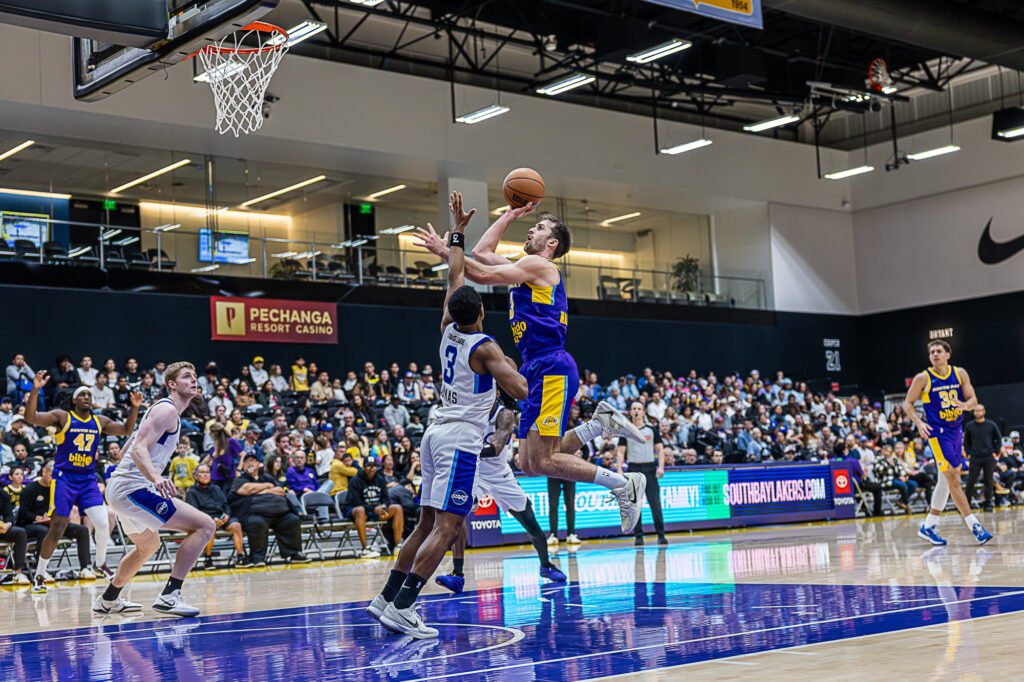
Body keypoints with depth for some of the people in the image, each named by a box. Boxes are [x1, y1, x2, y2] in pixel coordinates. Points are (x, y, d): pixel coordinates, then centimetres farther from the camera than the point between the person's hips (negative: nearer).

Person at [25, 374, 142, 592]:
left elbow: (126, 430, 15)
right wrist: (35, 390, -28)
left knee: (103, 523, -9)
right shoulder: (62, 417, -4)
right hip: (64, 478, -4)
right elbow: (30, 417, -15)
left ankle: (99, 565, 17)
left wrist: (135, 408, 0)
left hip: (88, 479, 4)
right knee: (57, 530, -6)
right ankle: (39, 576, 9)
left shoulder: (100, 422, 9)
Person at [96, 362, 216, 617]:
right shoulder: (167, 409, -9)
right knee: (204, 525, -17)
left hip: (120, 488, 11)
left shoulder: (161, 409, 21)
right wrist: (156, 478, -39)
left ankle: (108, 599, 46)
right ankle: (170, 596, -23)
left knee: (148, 545, 34)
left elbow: (125, 451, 28)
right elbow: (139, 449, -23)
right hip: (134, 489, -11)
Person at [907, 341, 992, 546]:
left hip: (955, 431, 6)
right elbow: (908, 403, -1)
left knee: (946, 481, 10)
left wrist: (964, 405, -19)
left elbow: (973, 399, 5)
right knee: (953, 480, -11)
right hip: (938, 433, -6)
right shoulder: (923, 378, -7)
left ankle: (928, 526, 20)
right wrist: (919, 423, -16)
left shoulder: (960, 374, 3)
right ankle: (974, 525, -9)